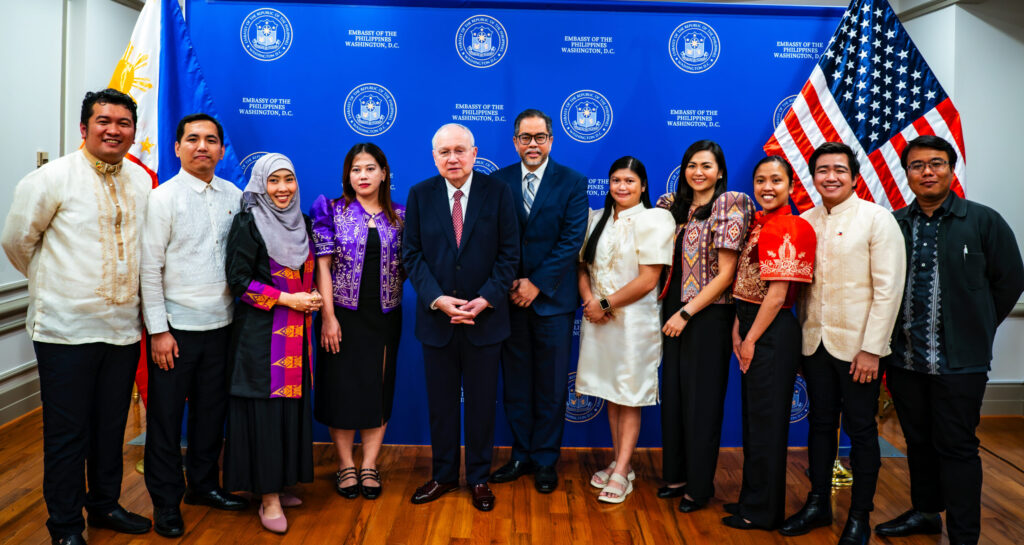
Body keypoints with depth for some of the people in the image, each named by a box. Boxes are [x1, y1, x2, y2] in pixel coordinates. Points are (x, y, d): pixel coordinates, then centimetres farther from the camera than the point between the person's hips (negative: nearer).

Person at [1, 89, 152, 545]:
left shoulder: (142, 181, 6)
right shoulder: (53, 178, -8)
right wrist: (52, 283, 12)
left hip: (122, 327, 4)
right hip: (66, 329, -4)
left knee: (112, 426, 16)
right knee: (66, 433, 5)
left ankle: (105, 504, 34)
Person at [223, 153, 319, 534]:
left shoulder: (301, 223, 13)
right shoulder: (248, 223, -5)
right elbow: (239, 280, -11)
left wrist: (312, 296, 1)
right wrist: (287, 299, -14)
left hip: (297, 331, 6)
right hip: (261, 330, -6)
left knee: (293, 404, 6)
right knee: (265, 407, -4)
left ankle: (280, 483, 20)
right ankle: (268, 498, 4)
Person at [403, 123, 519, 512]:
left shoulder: (498, 192, -3)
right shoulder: (419, 195, 1)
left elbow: (509, 253, -4)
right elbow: (412, 254, -1)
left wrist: (486, 299, -14)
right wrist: (438, 299, -14)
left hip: (485, 317, -1)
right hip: (436, 317, 1)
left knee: (482, 402, 10)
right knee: (440, 403, 12)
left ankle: (479, 478, 26)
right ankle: (443, 476, 29)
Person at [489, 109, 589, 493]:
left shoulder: (573, 183, -1)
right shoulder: (498, 182, 5)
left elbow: (572, 240, -8)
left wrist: (537, 284, -13)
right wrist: (510, 284, -9)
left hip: (552, 299, -2)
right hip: (510, 299, 2)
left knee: (551, 386, 6)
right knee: (515, 384, 10)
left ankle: (545, 460, 20)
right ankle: (521, 456, 25)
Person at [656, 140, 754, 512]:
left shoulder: (729, 205, -9)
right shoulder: (677, 205, 10)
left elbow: (725, 273, -13)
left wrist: (686, 313, -14)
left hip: (708, 315, -6)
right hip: (675, 313, 6)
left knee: (701, 399, 4)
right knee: (674, 393, 12)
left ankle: (700, 485, 18)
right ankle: (676, 474, 28)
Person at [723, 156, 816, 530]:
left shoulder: (788, 229, -16)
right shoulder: (756, 222, 11)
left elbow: (776, 295, -18)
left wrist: (751, 339, -12)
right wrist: (738, 330, 2)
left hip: (773, 332, -9)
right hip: (752, 328, 9)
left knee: (766, 419, 2)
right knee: (753, 416, 17)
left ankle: (763, 511, 17)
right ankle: (752, 498, 32)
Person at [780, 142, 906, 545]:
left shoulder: (876, 219, -7)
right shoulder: (804, 222, 6)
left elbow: (888, 288, -11)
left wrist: (871, 349, -15)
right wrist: (800, 336, 3)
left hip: (857, 346, -4)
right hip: (815, 343, 4)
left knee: (861, 431, 6)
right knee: (820, 424, 14)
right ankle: (818, 504, 28)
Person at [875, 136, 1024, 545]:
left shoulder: (984, 221, -3)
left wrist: (976, 329, 5)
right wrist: (887, 338, 7)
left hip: (959, 362, -3)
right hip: (905, 359, 4)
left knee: (956, 447, 2)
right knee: (918, 441, 16)